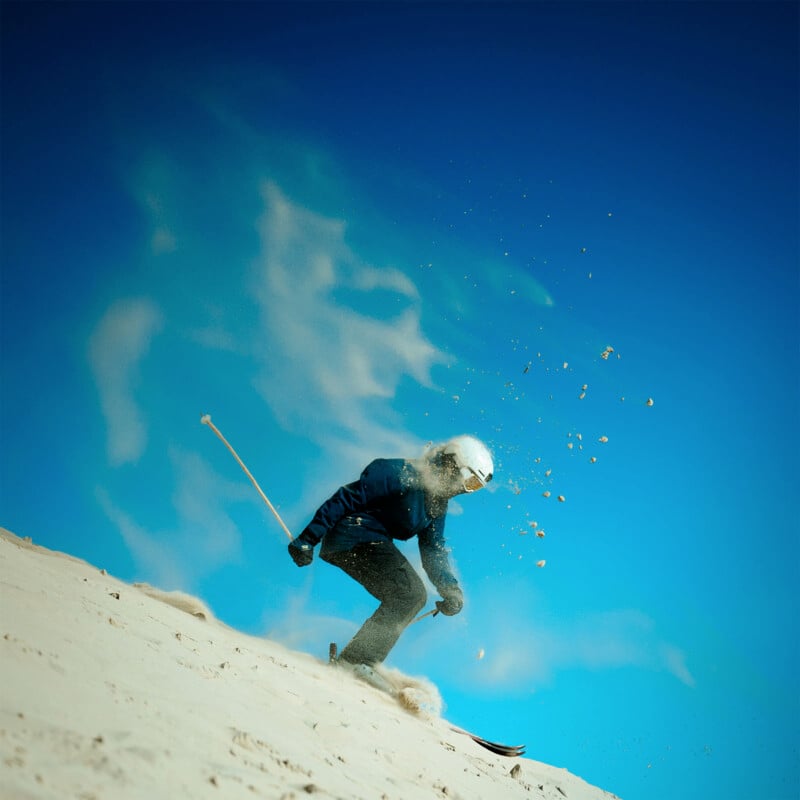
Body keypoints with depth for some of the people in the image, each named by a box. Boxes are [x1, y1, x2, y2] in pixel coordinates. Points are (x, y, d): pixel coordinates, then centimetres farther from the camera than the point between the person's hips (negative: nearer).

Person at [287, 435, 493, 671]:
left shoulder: (437, 504, 12)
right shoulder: (402, 474, -16)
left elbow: (433, 551, 15)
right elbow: (348, 498, -18)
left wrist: (450, 589, -2)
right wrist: (308, 539, -21)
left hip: (375, 545, 10)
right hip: (353, 539, -10)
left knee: (413, 597, 6)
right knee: (409, 592, -18)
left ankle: (358, 661, 9)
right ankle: (355, 661, -18)